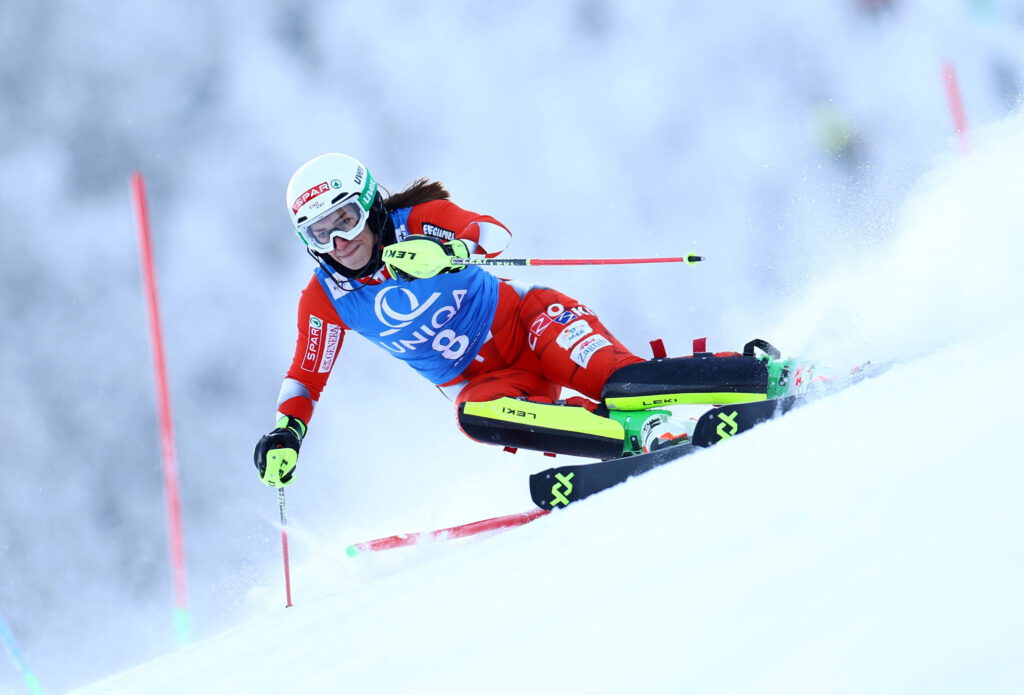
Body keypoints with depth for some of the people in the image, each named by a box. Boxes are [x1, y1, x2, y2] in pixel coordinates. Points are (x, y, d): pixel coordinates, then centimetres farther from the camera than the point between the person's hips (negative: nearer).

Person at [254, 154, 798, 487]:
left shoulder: (418, 222, -11)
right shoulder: (325, 300, -2)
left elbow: (496, 233, -24)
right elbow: (306, 375, 6)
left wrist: (445, 250, -45)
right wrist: (285, 433, -12)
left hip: (524, 324, -3)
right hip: (480, 380, 3)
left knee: (616, 383, -31)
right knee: (476, 418, -35)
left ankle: (769, 377, -24)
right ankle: (643, 435, -39)